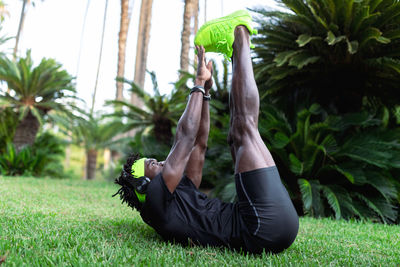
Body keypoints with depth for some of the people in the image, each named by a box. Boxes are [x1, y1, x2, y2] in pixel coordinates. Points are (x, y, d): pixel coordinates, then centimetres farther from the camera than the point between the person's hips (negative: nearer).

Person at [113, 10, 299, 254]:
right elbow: (186, 135, -6)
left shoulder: (179, 193, 26)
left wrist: (205, 90, 23)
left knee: (239, 137, 20)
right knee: (245, 125, -6)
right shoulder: (156, 201, -3)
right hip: (266, 227, -8)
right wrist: (199, 84, 5)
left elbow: (199, 144, 26)